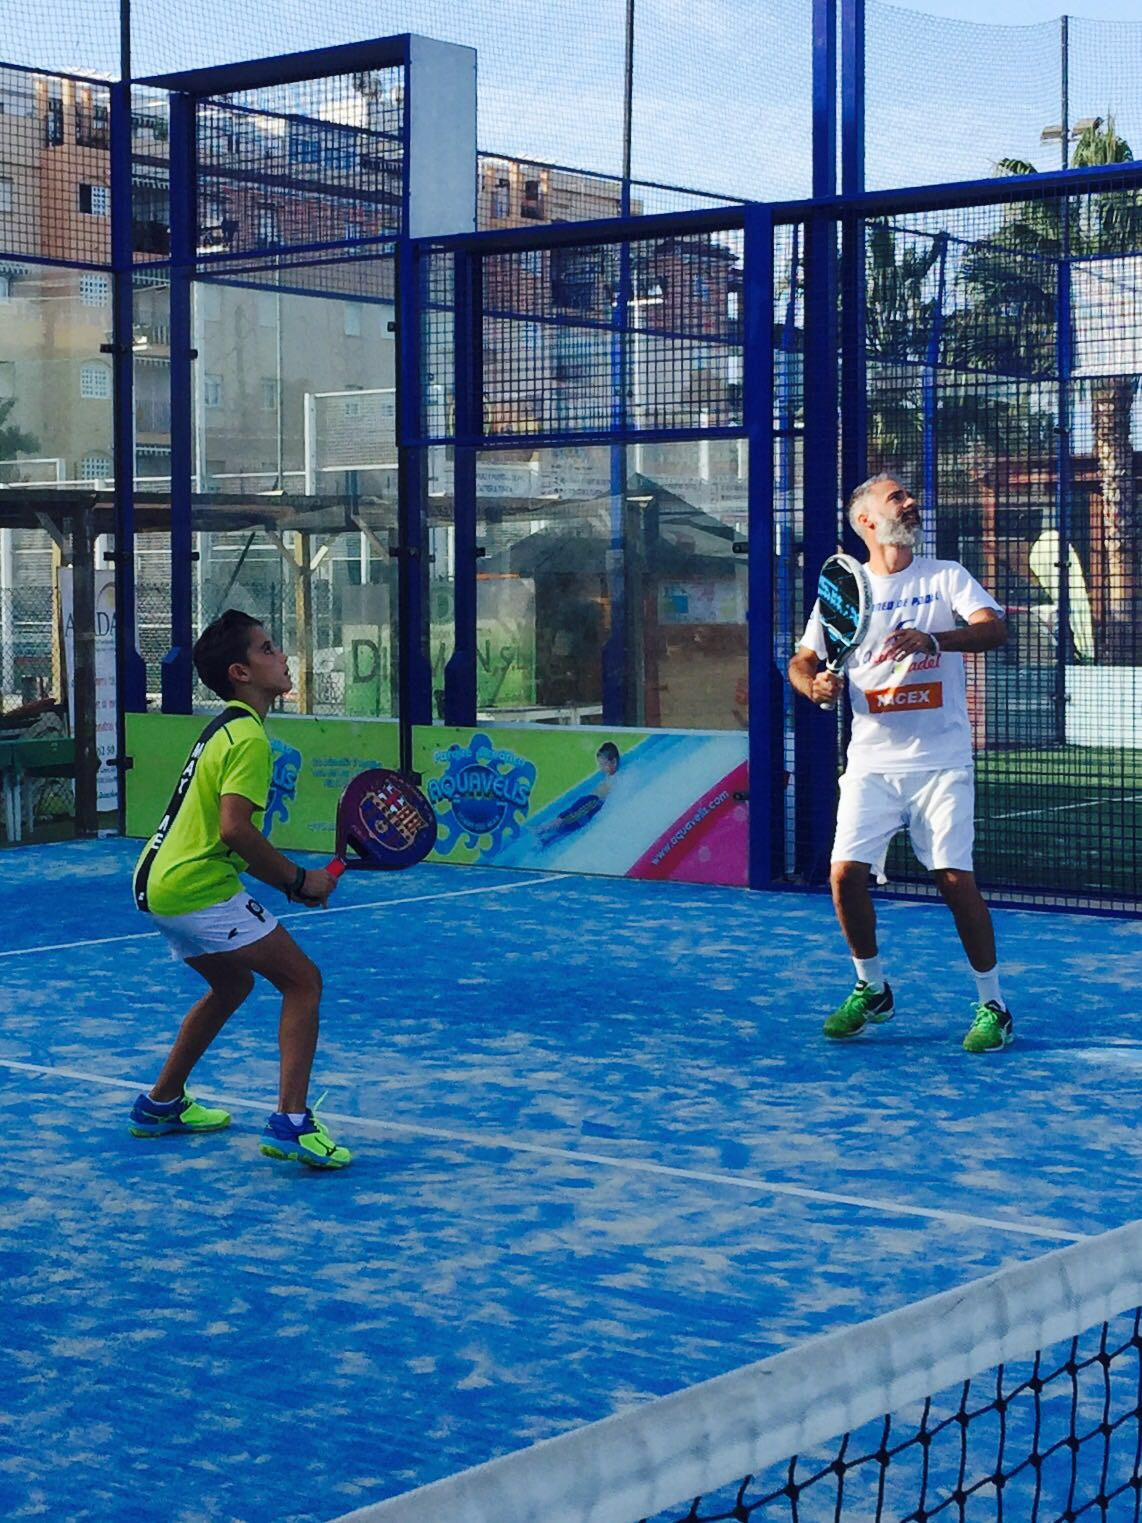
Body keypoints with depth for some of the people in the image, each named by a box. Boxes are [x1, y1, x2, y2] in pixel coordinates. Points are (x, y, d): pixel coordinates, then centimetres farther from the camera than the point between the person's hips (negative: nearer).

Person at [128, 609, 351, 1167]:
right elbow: (235, 829, -25)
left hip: (158, 882, 10)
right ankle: (291, 1122, -15)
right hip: (197, 891, -10)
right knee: (302, 980, -6)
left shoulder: (224, 728, 17)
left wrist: (286, 880, 12)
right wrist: (299, 879, -14)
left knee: (232, 983, 28)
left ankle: (161, 1104, 35)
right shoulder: (248, 737, -14)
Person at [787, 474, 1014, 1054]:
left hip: (941, 761, -2)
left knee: (956, 879, -9)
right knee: (845, 875, -8)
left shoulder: (947, 576, 4)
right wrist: (815, 684, -14)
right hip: (871, 761, 2)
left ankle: (992, 1006, 6)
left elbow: (994, 628, -12)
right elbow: (801, 660, 10)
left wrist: (933, 640, -30)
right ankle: (871, 990, 15)